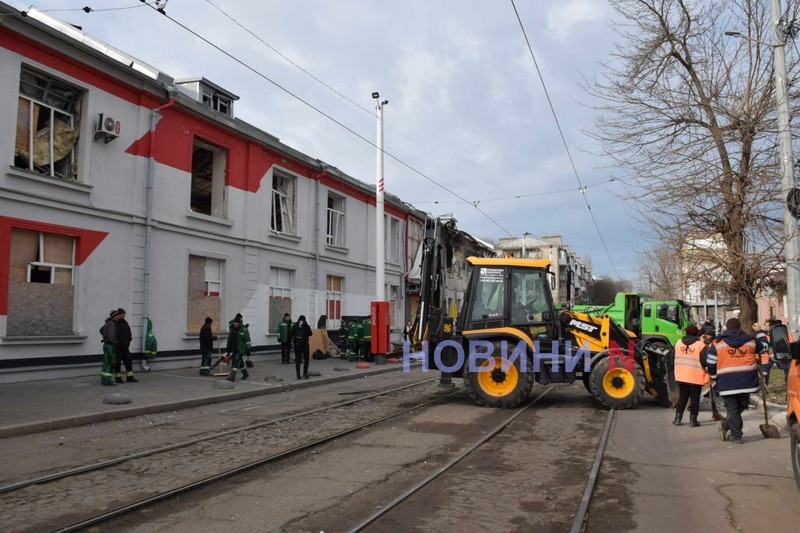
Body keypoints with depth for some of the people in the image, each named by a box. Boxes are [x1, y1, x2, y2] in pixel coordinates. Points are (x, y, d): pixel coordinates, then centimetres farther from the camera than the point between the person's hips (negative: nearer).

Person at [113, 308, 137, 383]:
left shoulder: (124, 322, 11)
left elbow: (129, 333, 19)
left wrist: (129, 339, 7)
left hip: (125, 346, 7)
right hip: (117, 347, -7)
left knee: (128, 360, 7)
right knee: (118, 362, 3)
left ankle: (130, 377, 13)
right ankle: (118, 378, 13)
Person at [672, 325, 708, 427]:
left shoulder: (678, 343, 3)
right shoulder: (700, 344, -11)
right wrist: (707, 377, 1)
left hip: (681, 376, 4)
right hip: (696, 377, -4)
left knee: (682, 397, 13)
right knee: (695, 399, 6)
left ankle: (677, 418, 12)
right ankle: (693, 420, 7)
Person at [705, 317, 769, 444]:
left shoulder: (717, 343, 2)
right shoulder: (750, 341, 8)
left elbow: (711, 364, 2)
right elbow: (764, 346, 29)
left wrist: (716, 377, 18)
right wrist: (760, 332, 43)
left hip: (727, 383, -2)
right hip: (746, 381, 2)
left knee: (732, 408, 5)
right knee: (741, 406, 18)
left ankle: (736, 435, 5)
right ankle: (726, 425, 11)